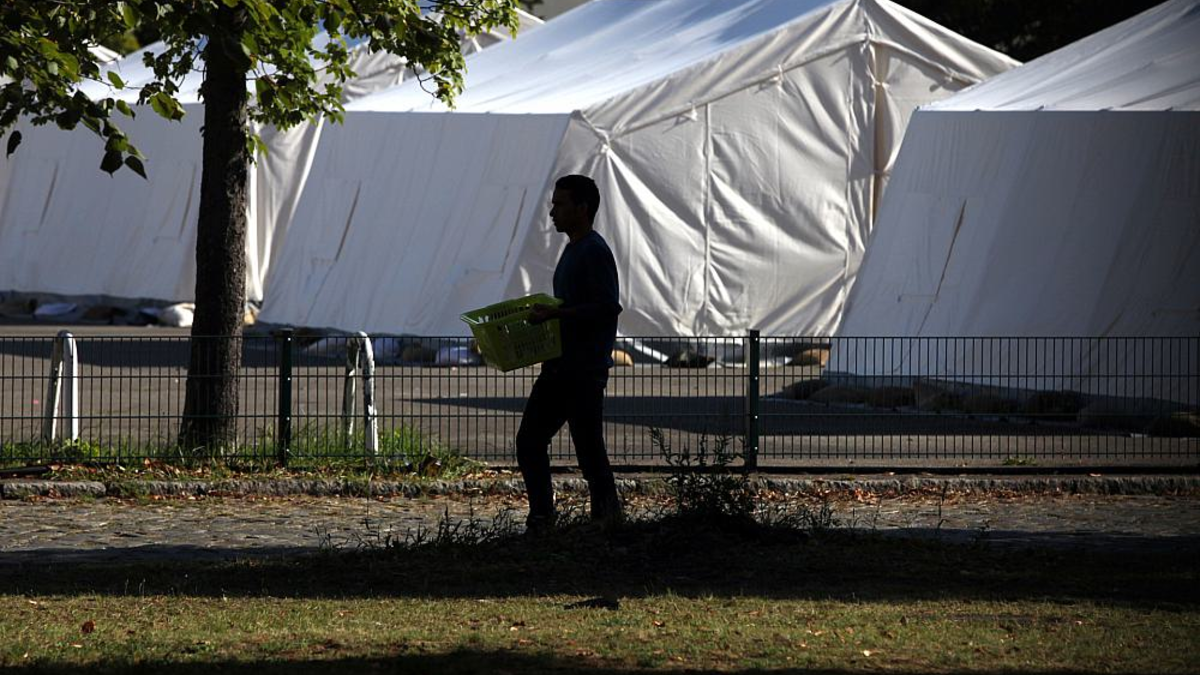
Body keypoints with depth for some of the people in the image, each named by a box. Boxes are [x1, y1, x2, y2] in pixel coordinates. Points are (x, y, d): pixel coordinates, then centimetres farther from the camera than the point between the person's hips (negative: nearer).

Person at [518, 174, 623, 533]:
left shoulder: (595, 251, -13)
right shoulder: (572, 250, 18)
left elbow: (608, 306, -22)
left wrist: (557, 314, -23)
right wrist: (545, 315, 14)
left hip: (585, 368, -10)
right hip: (560, 365, 10)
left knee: (589, 449, -6)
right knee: (529, 440, 7)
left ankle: (608, 519, 2)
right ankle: (541, 519, 11)